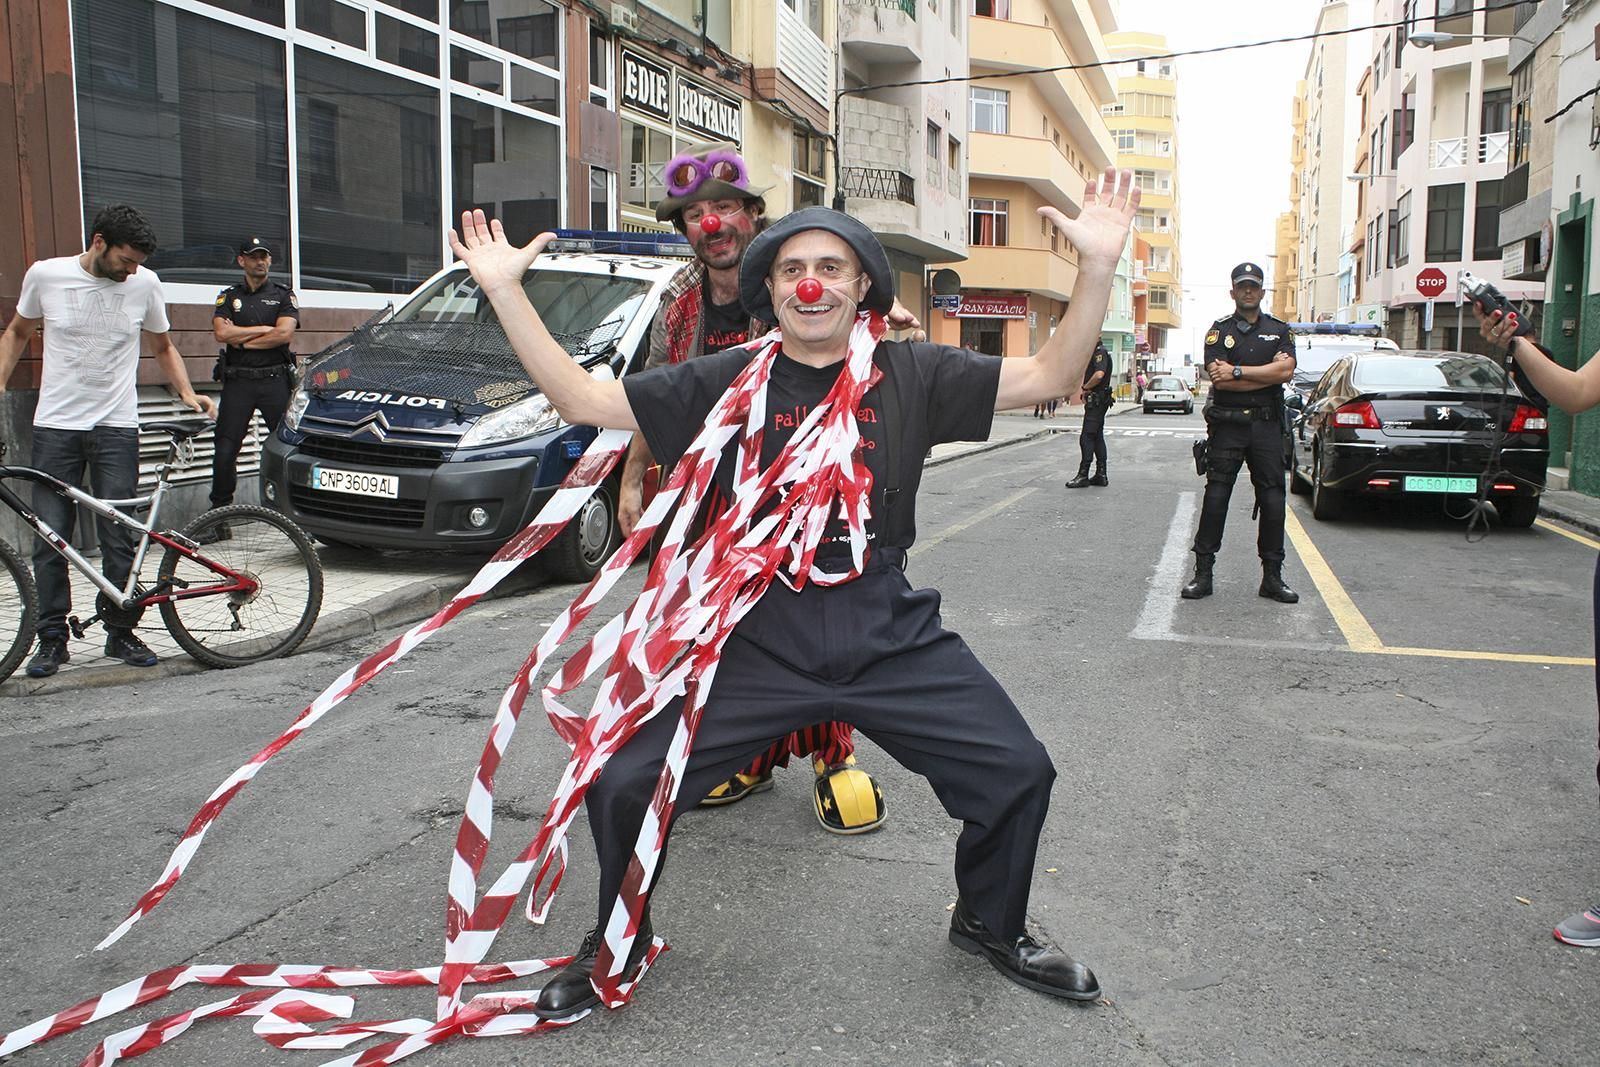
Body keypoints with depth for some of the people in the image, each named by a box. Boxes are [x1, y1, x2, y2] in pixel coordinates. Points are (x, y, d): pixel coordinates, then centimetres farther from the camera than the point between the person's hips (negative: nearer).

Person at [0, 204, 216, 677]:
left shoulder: (144, 284, 0)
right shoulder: (45, 275, -2)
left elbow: (162, 347, 14)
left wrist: (187, 393, -1)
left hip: (116, 428, 0)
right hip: (54, 426, 0)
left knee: (119, 537, 1)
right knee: (50, 539, 2)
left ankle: (121, 633, 13)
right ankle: (52, 639, 12)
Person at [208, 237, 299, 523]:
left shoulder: (283, 295, 10)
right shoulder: (229, 297, 15)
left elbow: (285, 334, -7)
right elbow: (221, 333, -2)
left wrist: (240, 338, -4)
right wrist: (264, 329, -4)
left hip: (275, 380, -1)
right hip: (238, 381, 2)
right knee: (225, 451, -1)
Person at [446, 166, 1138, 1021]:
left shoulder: (911, 375, 2)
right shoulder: (726, 383, 1)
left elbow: (1047, 376, -1)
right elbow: (580, 400, -1)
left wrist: (1098, 267, -15)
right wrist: (504, 290, -8)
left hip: (891, 637, 1)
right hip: (758, 642, 0)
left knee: (1018, 772, -2)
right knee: (622, 785, -7)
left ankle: (991, 925, 31)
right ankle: (617, 943, 25)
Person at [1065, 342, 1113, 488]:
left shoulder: (1100, 351, -14)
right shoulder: (1093, 352, 18)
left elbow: (1099, 375, -28)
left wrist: (1085, 387, -13)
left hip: (1097, 400, -11)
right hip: (1094, 400, 11)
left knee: (1086, 437, -9)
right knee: (1097, 437, 11)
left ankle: (1083, 476, -7)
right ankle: (1101, 475, 15)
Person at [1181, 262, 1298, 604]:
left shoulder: (1279, 330, 11)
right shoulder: (1219, 331, 4)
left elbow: (1286, 369, -8)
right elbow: (1220, 380, -12)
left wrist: (1238, 372, -12)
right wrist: (1267, 376, -9)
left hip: (1267, 426, 2)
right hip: (1227, 425, -2)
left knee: (1273, 501, 3)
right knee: (1215, 498, -3)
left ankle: (1272, 577, 11)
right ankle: (1203, 573, 2)